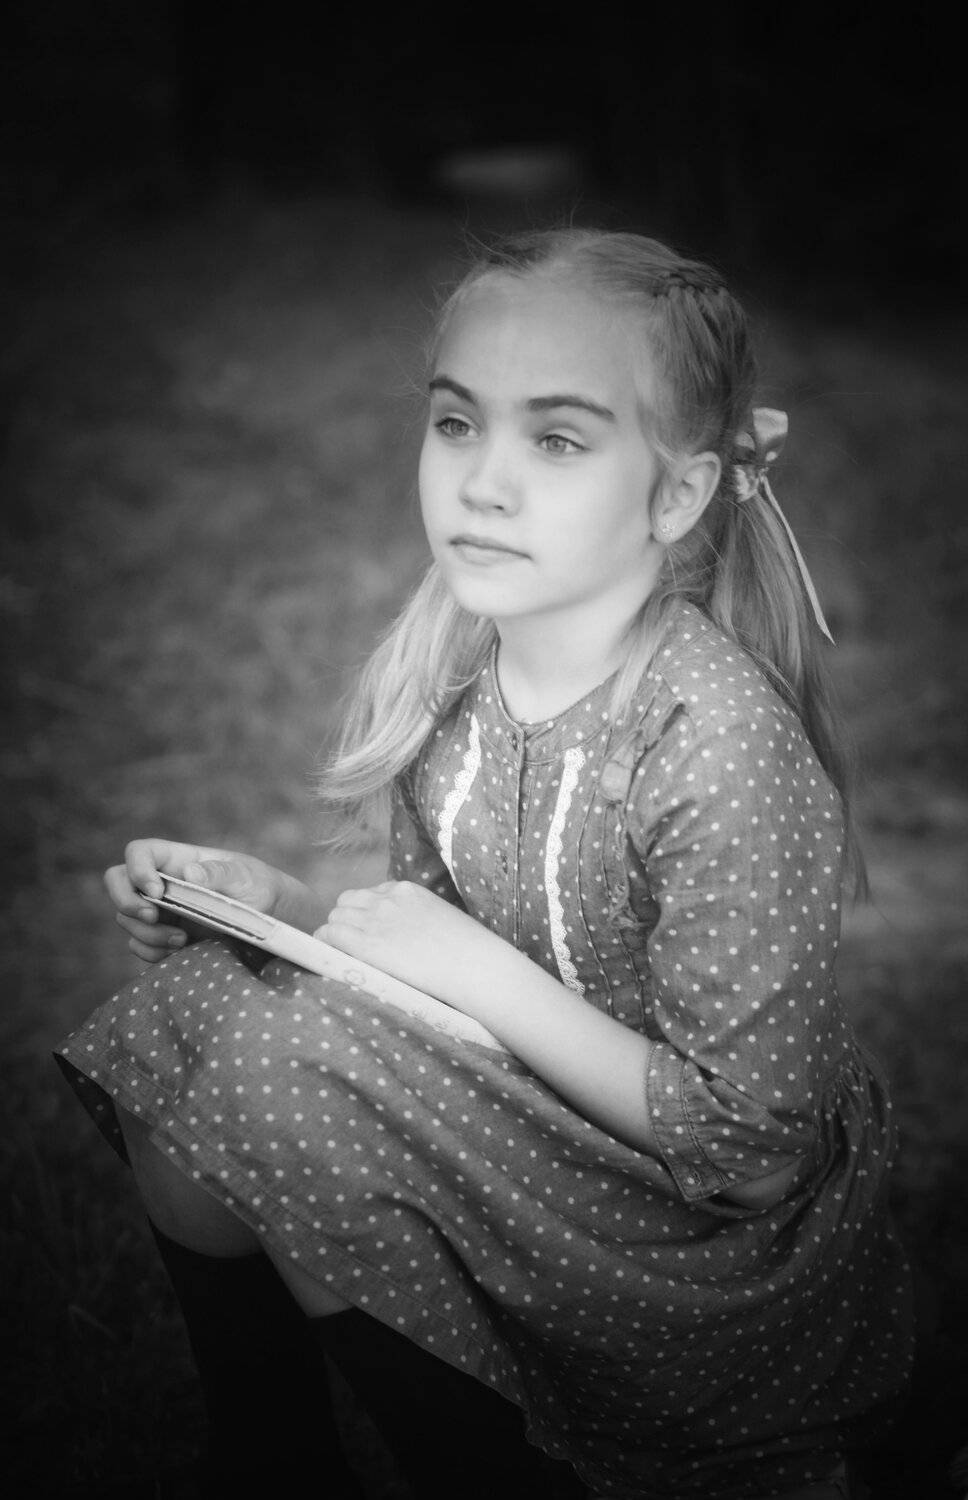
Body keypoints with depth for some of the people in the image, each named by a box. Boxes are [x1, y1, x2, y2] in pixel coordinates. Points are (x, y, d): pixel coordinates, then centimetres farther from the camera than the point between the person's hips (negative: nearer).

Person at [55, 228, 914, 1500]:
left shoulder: (726, 752, -26)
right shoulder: (449, 661, -4)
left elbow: (748, 1146, -23)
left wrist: (481, 971, -23)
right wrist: (264, 897, -8)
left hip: (734, 1284, -7)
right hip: (538, 1143, 7)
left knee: (295, 1066, -24)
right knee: (189, 1018, -6)